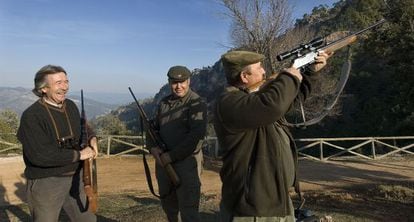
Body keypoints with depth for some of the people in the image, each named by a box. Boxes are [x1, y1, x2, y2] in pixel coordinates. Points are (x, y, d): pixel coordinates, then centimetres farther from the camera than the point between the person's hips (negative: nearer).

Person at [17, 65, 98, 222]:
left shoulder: (71, 106, 2)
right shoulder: (32, 116, -19)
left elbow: (82, 127, 21)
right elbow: (39, 155, -27)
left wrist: (92, 138, -2)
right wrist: (78, 155, -23)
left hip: (75, 178, 7)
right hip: (45, 182, -6)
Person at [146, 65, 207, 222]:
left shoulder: (196, 103, -10)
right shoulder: (163, 103, 11)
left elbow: (196, 135, -20)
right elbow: (154, 127, 14)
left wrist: (172, 155, -20)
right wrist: (153, 147, -7)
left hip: (186, 162, -6)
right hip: (163, 162, 7)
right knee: (168, 205, 21)